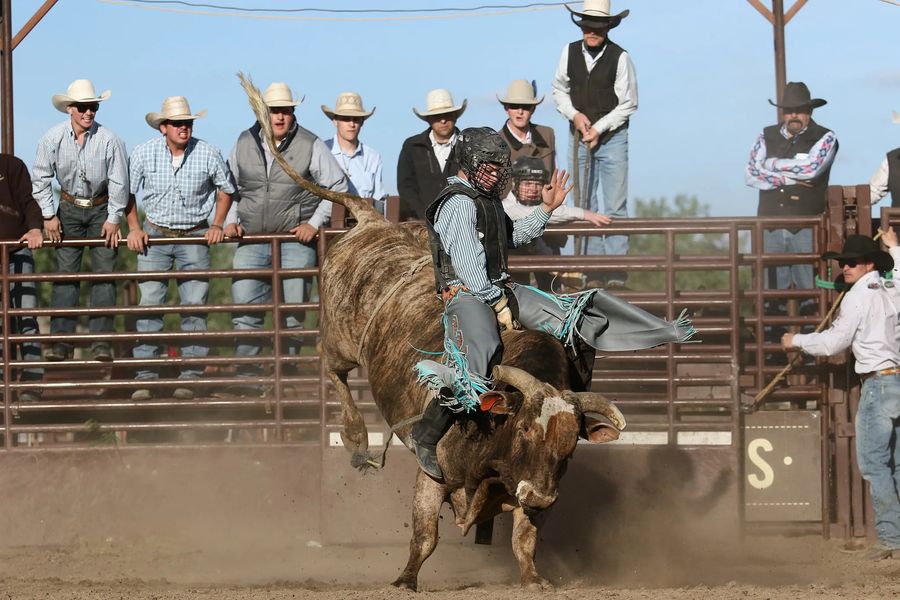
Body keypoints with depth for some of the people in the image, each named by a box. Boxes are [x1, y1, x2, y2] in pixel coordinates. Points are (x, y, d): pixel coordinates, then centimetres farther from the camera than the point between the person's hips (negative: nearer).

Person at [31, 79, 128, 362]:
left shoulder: (109, 140, -17)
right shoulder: (53, 139, -13)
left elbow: (119, 182, -10)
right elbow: (41, 179, -5)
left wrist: (114, 219, -11)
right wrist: (49, 216, -7)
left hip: (102, 209, -1)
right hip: (69, 208, 1)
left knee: (104, 272, -5)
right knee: (65, 272, -4)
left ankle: (100, 340, -5)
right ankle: (61, 339, -4)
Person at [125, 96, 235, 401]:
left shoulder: (208, 154, -6)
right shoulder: (144, 153, -5)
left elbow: (225, 190, 10)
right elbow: (127, 192, 7)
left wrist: (218, 225, 0)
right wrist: (134, 227, -2)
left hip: (196, 237, 0)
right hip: (155, 236, 0)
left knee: (195, 306, -3)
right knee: (148, 305, -7)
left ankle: (189, 378, 1)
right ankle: (145, 378, -5)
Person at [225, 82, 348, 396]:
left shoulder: (311, 146, -3)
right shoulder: (244, 144, 6)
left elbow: (338, 186, 4)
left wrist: (314, 223, -3)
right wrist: (231, 220, 6)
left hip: (296, 241, -2)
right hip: (252, 240, 2)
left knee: (292, 311, 0)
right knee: (245, 308, -6)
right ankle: (246, 377, -2)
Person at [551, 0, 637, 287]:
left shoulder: (620, 58, -11)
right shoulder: (570, 52, 1)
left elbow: (628, 104, -8)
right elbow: (559, 90, 12)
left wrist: (599, 128, -13)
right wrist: (575, 115, -5)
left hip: (612, 137, -4)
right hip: (579, 138, 4)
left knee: (615, 206, -7)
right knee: (585, 205, 7)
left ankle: (616, 271, -6)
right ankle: (594, 268, 12)